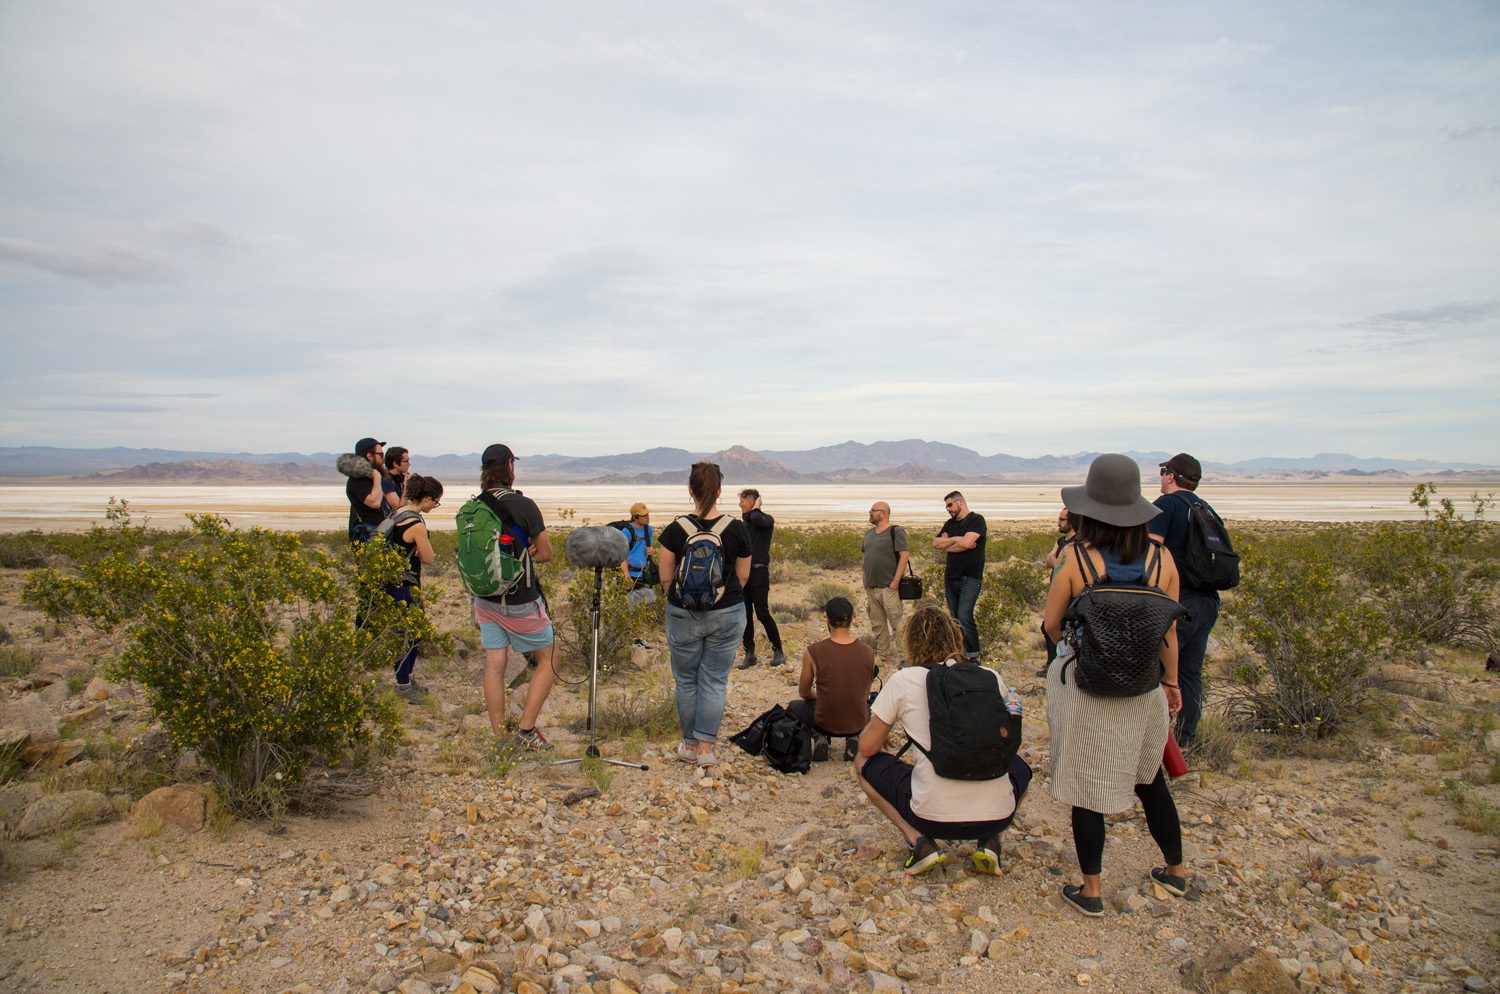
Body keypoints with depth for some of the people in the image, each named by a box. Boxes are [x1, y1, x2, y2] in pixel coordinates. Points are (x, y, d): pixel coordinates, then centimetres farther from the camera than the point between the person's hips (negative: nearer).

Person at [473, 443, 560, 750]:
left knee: (494, 666, 11)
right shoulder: (524, 506, -15)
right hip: (520, 602, -5)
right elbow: (546, 554, -8)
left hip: (485, 599, 6)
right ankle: (527, 729, 7)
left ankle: (498, 736, 18)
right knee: (549, 659, 11)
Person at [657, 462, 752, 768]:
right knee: (715, 679, 8)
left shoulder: (674, 530, -11)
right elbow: (743, 576, 3)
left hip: (683, 615, 0)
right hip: (727, 615, 0)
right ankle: (706, 747, 9)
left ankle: (690, 744, 23)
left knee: (686, 680, 14)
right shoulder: (737, 530, -9)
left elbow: (666, 577, -2)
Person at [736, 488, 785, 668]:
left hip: (759, 572, -7)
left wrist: (756, 508, -11)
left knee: (762, 613, -7)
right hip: (744, 572, 7)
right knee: (746, 614, 6)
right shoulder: (744, 522, 15)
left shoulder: (766, 520, -6)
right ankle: (749, 654, 13)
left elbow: (757, 519, -32)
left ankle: (778, 651, 7)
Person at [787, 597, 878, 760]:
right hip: (859, 723, 2)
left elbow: (804, 693, -1)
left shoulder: (813, 652, -17)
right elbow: (865, 694, 6)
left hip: (825, 725, -2)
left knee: (794, 706, 29)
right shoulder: (868, 652, -9)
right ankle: (853, 739, 10)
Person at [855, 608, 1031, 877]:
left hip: (934, 818, -3)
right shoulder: (991, 677, 5)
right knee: (1020, 767, 36)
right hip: (998, 816, 3)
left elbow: (867, 748, 3)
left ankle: (918, 842, 4)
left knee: (863, 764, 20)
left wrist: (873, 731, 26)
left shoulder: (902, 680, -4)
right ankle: (989, 841, 13)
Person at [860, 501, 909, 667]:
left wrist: (895, 581, -17)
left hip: (888, 587, -7)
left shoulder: (895, 532, -7)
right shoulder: (869, 534, 15)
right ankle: (886, 657, 21)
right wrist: (864, 563, 9)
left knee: (896, 624, -10)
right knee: (878, 625, 11)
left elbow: (905, 556, -13)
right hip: (871, 588, 7)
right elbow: (863, 553, 29)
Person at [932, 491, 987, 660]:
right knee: (955, 619, 7)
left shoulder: (976, 520, -5)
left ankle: (973, 656, -6)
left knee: (964, 618, -15)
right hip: (951, 577, 7)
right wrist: (955, 540, -9)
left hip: (970, 578, -7)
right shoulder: (950, 523, 16)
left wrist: (946, 544, -2)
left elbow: (966, 542, -19)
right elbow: (935, 543, 6)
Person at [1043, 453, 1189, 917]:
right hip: (1142, 685, 4)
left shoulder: (1075, 558, -15)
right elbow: (1169, 630, 3)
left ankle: (1090, 890, 18)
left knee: (1086, 783, 8)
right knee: (1149, 776, 23)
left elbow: (1052, 624, -5)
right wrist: (1171, 679, 17)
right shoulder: (1162, 557, -6)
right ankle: (1175, 870, 39)